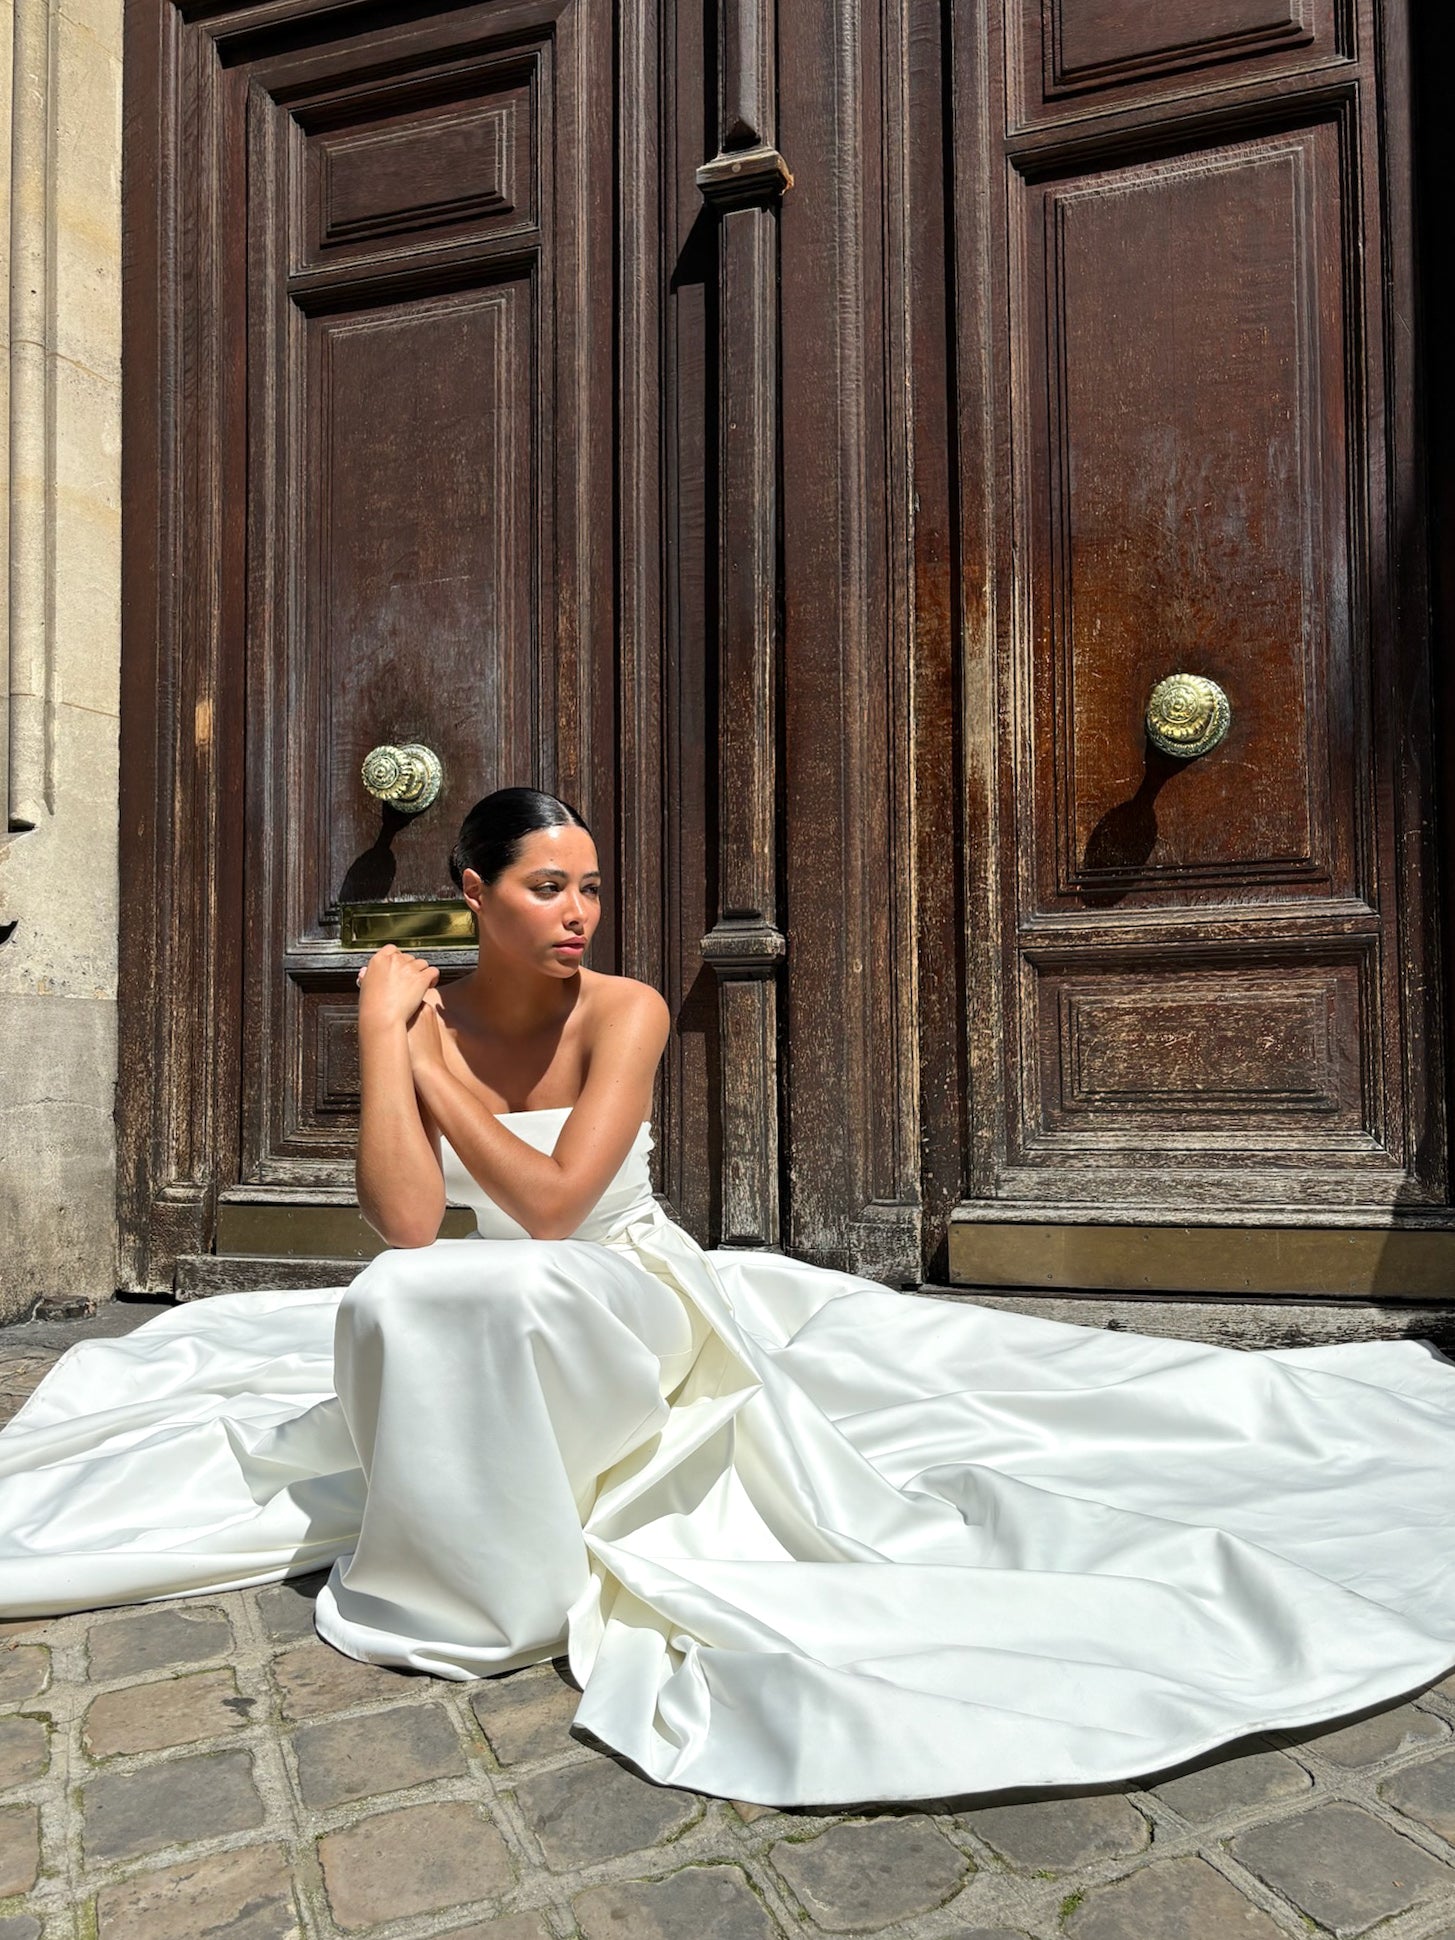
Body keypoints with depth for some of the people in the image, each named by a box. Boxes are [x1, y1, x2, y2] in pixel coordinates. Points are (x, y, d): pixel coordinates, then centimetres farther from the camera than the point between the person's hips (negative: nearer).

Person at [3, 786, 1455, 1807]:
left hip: (638, 1316, -3)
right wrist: (382, 1032, -22)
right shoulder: (421, 1019, -7)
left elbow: (548, 1205, -26)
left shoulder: (624, 1012, -16)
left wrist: (438, 1068, -17)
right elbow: (408, 1228, -21)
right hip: (458, 1352, 3)